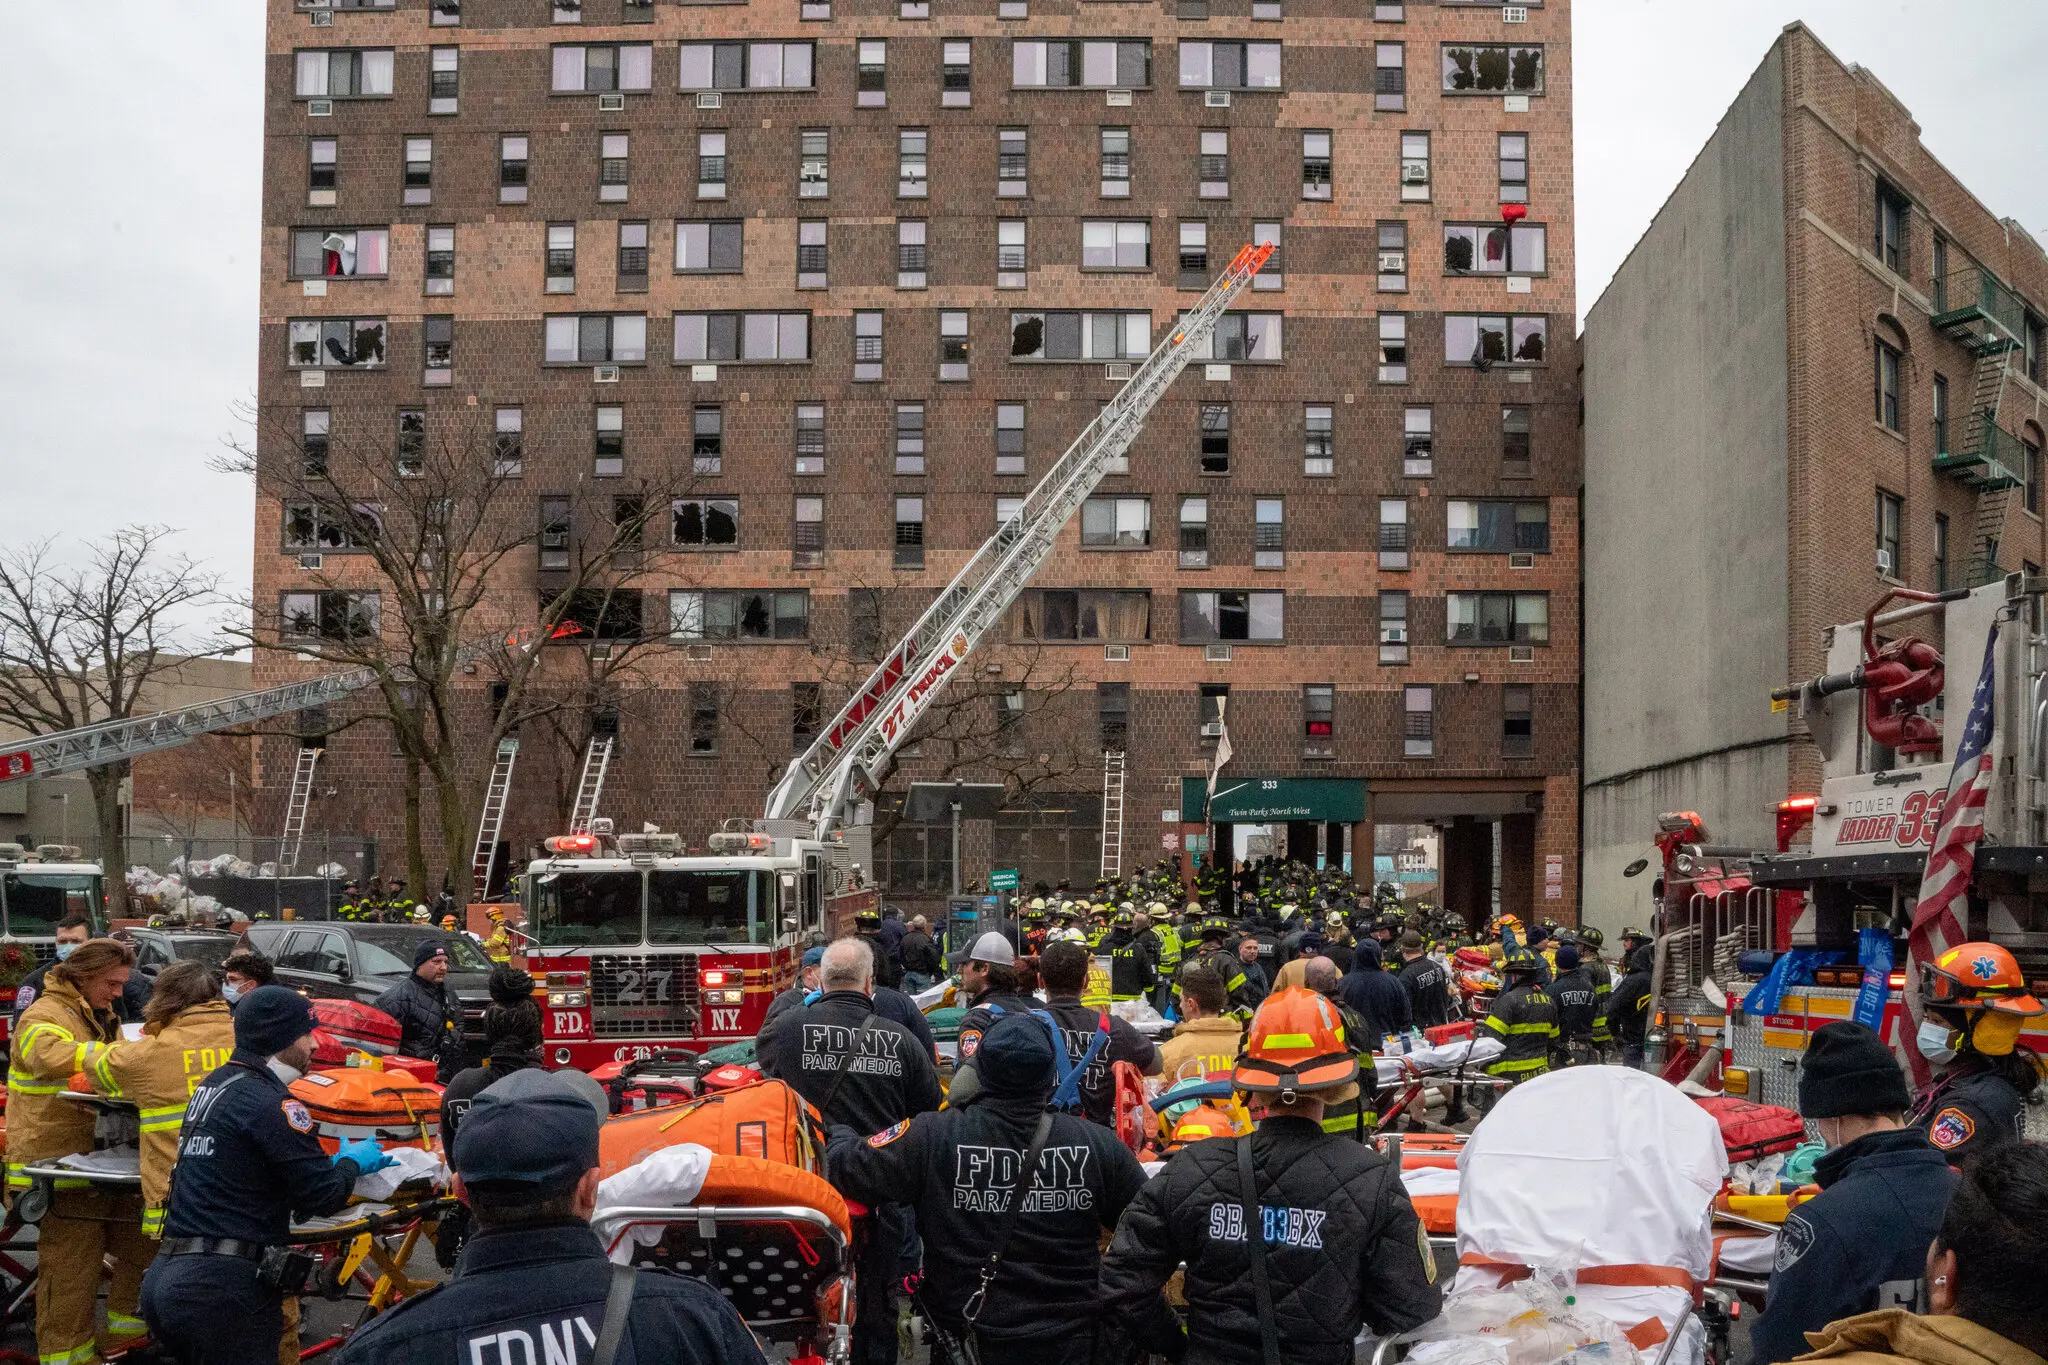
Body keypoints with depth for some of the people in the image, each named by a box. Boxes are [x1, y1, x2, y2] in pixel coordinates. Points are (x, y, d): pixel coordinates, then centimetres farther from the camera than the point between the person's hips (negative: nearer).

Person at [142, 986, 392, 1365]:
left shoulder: (214, 1085, 14)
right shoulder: (268, 1102, -13)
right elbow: (323, 1197, -11)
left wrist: (332, 1163, 18)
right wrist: (352, 1163, 9)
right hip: (219, 1288, -9)